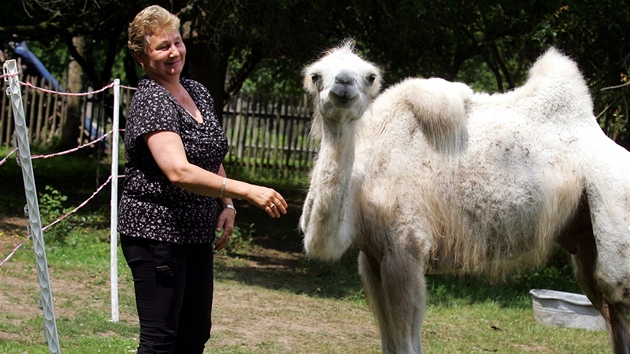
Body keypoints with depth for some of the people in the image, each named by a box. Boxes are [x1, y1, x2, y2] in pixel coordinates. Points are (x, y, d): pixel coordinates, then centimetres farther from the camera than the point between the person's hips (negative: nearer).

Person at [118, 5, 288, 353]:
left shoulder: (199, 93, 11)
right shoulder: (150, 101, -16)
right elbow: (178, 171, -29)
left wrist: (226, 206, 6)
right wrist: (247, 191, -33)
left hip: (197, 234, 9)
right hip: (155, 232, -9)